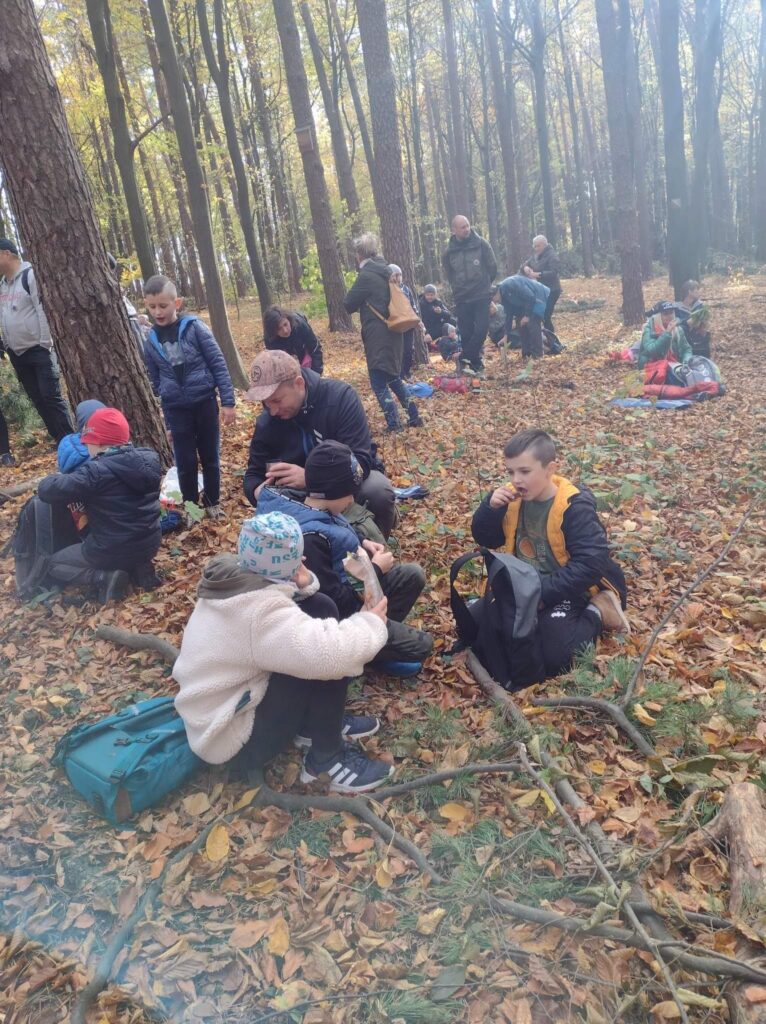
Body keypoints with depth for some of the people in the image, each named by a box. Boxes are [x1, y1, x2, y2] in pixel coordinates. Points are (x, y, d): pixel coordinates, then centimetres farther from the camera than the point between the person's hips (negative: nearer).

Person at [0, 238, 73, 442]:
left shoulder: (30, 275, -10)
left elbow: (44, 310, -15)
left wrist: (46, 344, -18)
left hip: (38, 350, -7)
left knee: (51, 397, -9)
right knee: (38, 400, 8)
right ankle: (61, 443, 14)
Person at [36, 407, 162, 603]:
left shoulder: (96, 472, -23)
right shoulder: (149, 458, -4)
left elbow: (46, 491, -21)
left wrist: (59, 477, 2)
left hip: (112, 552, -6)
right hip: (149, 545, 6)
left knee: (53, 565, 18)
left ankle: (106, 576, -5)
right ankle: (138, 568, 11)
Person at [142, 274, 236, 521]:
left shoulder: (195, 327, -7)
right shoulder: (150, 342, 2)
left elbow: (218, 365, -6)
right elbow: (156, 383, 10)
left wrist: (228, 402, -10)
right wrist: (166, 423, 12)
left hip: (205, 403, -2)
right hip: (176, 410, 2)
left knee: (210, 457, 10)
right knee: (186, 462, 6)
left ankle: (213, 502, 28)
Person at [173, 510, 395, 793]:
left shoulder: (234, 577, -5)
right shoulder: (259, 613, -31)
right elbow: (330, 653, -41)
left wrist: (302, 585, -11)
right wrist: (371, 623, -21)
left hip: (228, 700, 9)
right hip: (232, 737, -9)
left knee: (320, 607, 1)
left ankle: (319, 722, 12)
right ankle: (326, 758, -3)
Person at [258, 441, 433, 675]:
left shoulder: (314, 511, -6)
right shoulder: (310, 539, -35)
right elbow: (337, 602, -30)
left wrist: (361, 543, -1)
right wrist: (375, 569, -18)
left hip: (347, 587, 9)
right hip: (339, 614, -9)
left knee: (413, 575, 10)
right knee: (421, 645, -7)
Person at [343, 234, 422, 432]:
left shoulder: (366, 275, -14)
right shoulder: (385, 271, 13)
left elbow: (349, 304, -5)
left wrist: (353, 298, 14)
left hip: (378, 336, -9)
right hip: (391, 333, 9)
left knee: (379, 382, -2)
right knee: (393, 378, 19)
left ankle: (394, 425, -3)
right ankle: (413, 417, 20)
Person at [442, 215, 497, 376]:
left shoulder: (481, 244, -4)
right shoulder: (449, 252, 1)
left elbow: (493, 267, 4)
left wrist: (483, 284, 12)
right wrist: (459, 289, 11)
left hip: (482, 296, -2)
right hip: (462, 299, 2)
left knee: (481, 329, -13)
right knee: (466, 334, 1)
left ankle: (466, 359, -1)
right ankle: (476, 364, 10)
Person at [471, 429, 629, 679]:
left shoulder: (574, 506, -21)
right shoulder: (513, 497, -2)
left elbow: (590, 564, -27)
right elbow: (485, 539, 5)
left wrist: (543, 594, -29)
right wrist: (491, 507, -16)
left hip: (565, 590, -7)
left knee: (552, 656, -26)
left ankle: (596, 613, 0)